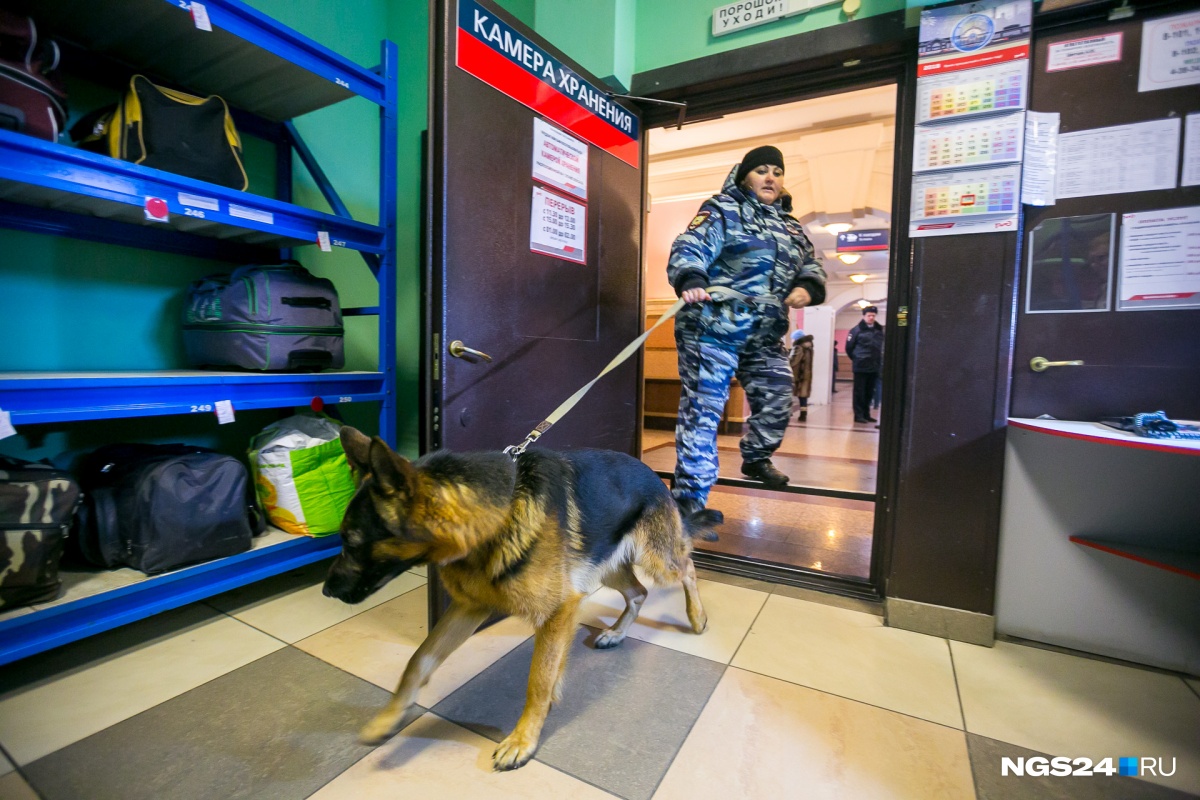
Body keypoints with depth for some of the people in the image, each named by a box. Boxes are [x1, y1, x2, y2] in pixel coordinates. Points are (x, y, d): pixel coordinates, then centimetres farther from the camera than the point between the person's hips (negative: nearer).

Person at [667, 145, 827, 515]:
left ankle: (756, 459, 42)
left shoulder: (790, 227, 24)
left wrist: (807, 287, -5)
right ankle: (689, 498, -2)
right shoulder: (722, 210, 2)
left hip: (765, 336, 8)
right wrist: (691, 282, -35)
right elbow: (689, 249, -13)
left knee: (777, 402, 15)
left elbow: (811, 265, 20)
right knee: (703, 409, -8)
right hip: (713, 328, -7)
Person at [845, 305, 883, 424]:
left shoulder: (880, 330, 9)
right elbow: (849, 347, -3)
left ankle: (866, 414, 20)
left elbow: (882, 346, 15)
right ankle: (858, 415, 5)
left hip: (875, 367, 5)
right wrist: (855, 359, 3)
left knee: (869, 392, 11)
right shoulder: (857, 330, -6)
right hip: (860, 367, -5)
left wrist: (879, 360, 7)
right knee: (859, 392, 0)